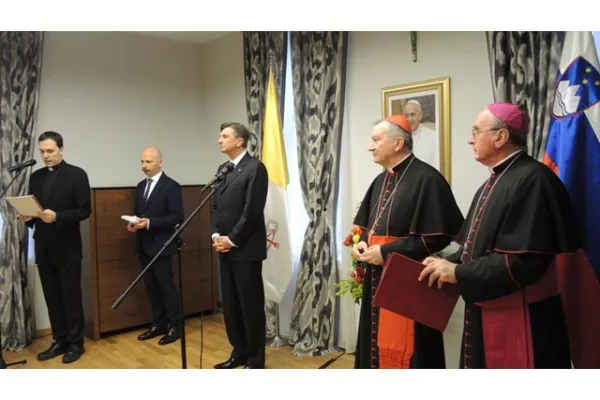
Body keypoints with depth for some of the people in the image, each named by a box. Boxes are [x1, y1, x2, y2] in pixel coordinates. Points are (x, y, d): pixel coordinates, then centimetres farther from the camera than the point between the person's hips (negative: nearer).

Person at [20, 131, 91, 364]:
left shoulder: (76, 174, -6)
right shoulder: (35, 177, 12)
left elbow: (84, 210, -11)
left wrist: (57, 217, -23)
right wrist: (27, 217, -7)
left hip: (67, 248, -5)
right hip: (43, 248, 5)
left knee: (71, 298, 4)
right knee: (52, 299, 12)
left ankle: (76, 343, 16)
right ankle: (59, 341, 24)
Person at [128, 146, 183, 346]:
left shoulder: (171, 186, -9)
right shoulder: (141, 186, 14)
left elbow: (177, 217, -15)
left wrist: (150, 223, -22)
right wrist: (133, 223, -2)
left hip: (161, 245, -7)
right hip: (144, 245, 7)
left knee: (166, 285, 0)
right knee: (151, 285, 12)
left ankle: (174, 326, 13)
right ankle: (158, 324, 24)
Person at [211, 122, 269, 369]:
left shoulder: (255, 168, -10)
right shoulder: (222, 169, 15)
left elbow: (253, 210, -16)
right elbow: (216, 205, 16)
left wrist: (232, 239, -13)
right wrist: (216, 235, 1)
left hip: (246, 248, -8)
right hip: (225, 247, 8)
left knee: (251, 304, 2)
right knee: (230, 304, 13)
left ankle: (255, 360, 16)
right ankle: (239, 352, 29)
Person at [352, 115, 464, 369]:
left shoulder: (426, 179, -15)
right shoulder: (381, 181, 12)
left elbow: (436, 238, -19)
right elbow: (365, 225, 21)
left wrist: (385, 252, -18)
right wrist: (361, 244, -1)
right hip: (377, 281, 8)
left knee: (403, 353, 1)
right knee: (378, 346, 18)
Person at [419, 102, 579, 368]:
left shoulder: (531, 180, -19)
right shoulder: (493, 183, 11)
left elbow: (525, 260, -25)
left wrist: (458, 273, -18)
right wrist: (447, 265, -1)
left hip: (520, 322, -9)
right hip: (486, 315, 9)